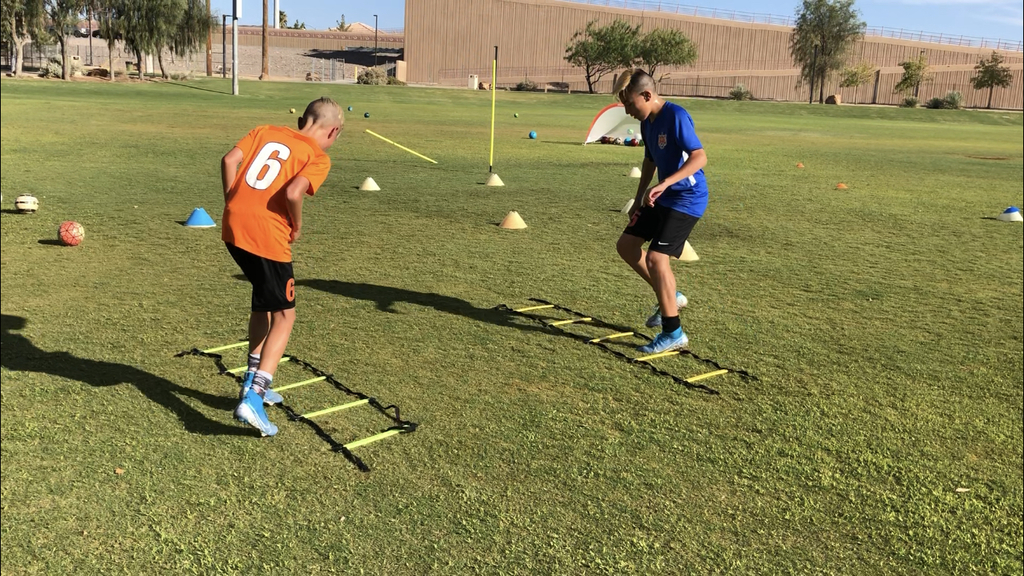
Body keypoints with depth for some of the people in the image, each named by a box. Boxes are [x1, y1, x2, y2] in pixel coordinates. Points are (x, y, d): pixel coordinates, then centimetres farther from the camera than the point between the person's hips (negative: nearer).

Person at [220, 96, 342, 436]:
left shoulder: (265, 131, 16)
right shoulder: (319, 157, -1)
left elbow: (229, 160, 3)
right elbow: (293, 193, -17)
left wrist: (233, 205, 10)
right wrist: (297, 227, 0)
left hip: (233, 228, 7)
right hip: (268, 237, -7)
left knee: (263, 301, 26)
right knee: (283, 316, 7)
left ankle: (253, 382, 32)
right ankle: (252, 400, -4)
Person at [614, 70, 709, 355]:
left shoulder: (676, 116, -21)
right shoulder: (647, 122, 7)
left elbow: (699, 157, -28)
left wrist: (664, 184, -38)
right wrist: (639, 199, 15)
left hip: (687, 198, -10)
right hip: (662, 198, 10)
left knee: (656, 257, -17)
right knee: (626, 245, 11)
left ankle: (673, 334, -6)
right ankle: (670, 296, 24)